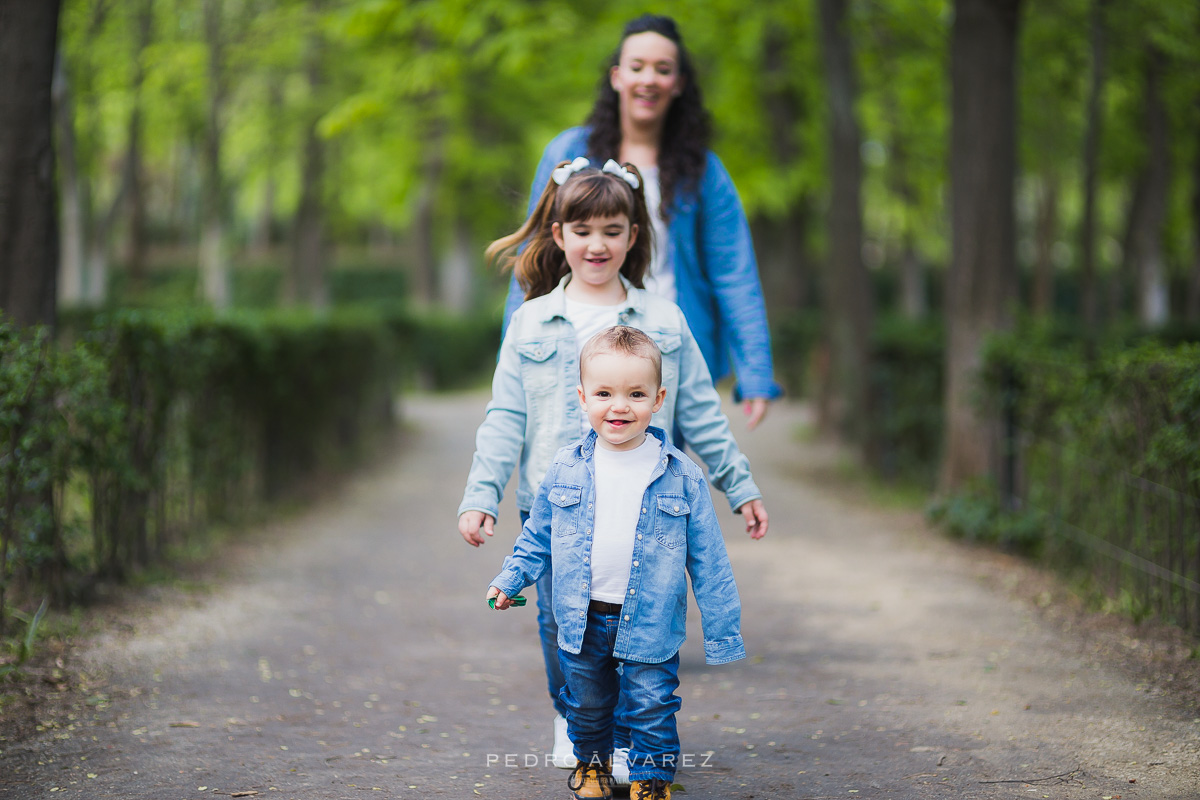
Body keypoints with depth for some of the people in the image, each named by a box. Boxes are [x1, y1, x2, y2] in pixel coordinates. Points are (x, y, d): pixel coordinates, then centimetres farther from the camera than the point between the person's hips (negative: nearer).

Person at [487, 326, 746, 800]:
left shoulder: (681, 476, -8)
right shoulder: (566, 470, -3)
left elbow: (709, 560, -4)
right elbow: (537, 535, 13)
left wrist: (721, 631, -3)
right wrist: (510, 580, 2)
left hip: (649, 624, -2)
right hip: (581, 620, 3)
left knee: (651, 707, 3)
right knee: (586, 705, 18)